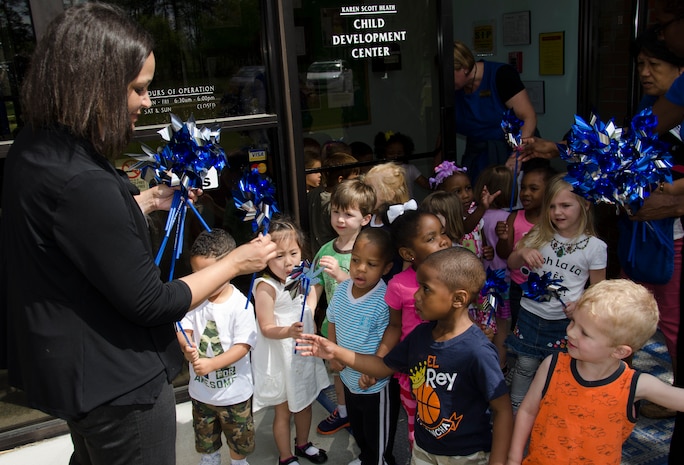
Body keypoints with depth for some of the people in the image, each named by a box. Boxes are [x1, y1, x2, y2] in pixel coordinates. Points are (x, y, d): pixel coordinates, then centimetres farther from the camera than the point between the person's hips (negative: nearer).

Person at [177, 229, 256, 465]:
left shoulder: (240, 304, -20)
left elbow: (243, 345, -22)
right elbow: (183, 329, -6)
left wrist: (211, 364, -29)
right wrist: (187, 346, -28)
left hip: (234, 390, -4)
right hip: (201, 388, 4)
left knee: (238, 439, 18)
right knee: (205, 438, 25)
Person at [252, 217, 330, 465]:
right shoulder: (266, 287, -25)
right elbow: (267, 328, -23)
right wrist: (289, 331, -39)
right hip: (280, 358, -6)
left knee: (304, 402, 24)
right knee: (283, 410, 12)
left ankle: (303, 444, 47)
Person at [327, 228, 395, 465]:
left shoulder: (384, 301, -27)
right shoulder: (342, 289, -9)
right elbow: (332, 322, 6)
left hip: (373, 384, -6)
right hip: (348, 377, 7)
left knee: (377, 435, 16)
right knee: (357, 429, 30)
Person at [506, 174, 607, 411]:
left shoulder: (595, 247, -9)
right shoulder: (539, 235, -2)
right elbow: (511, 264, 5)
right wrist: (522, 252, -18)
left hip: (565, 321, -2)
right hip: (531, 314, 2)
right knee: (525, 365, 13)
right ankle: (515, 410, 32)